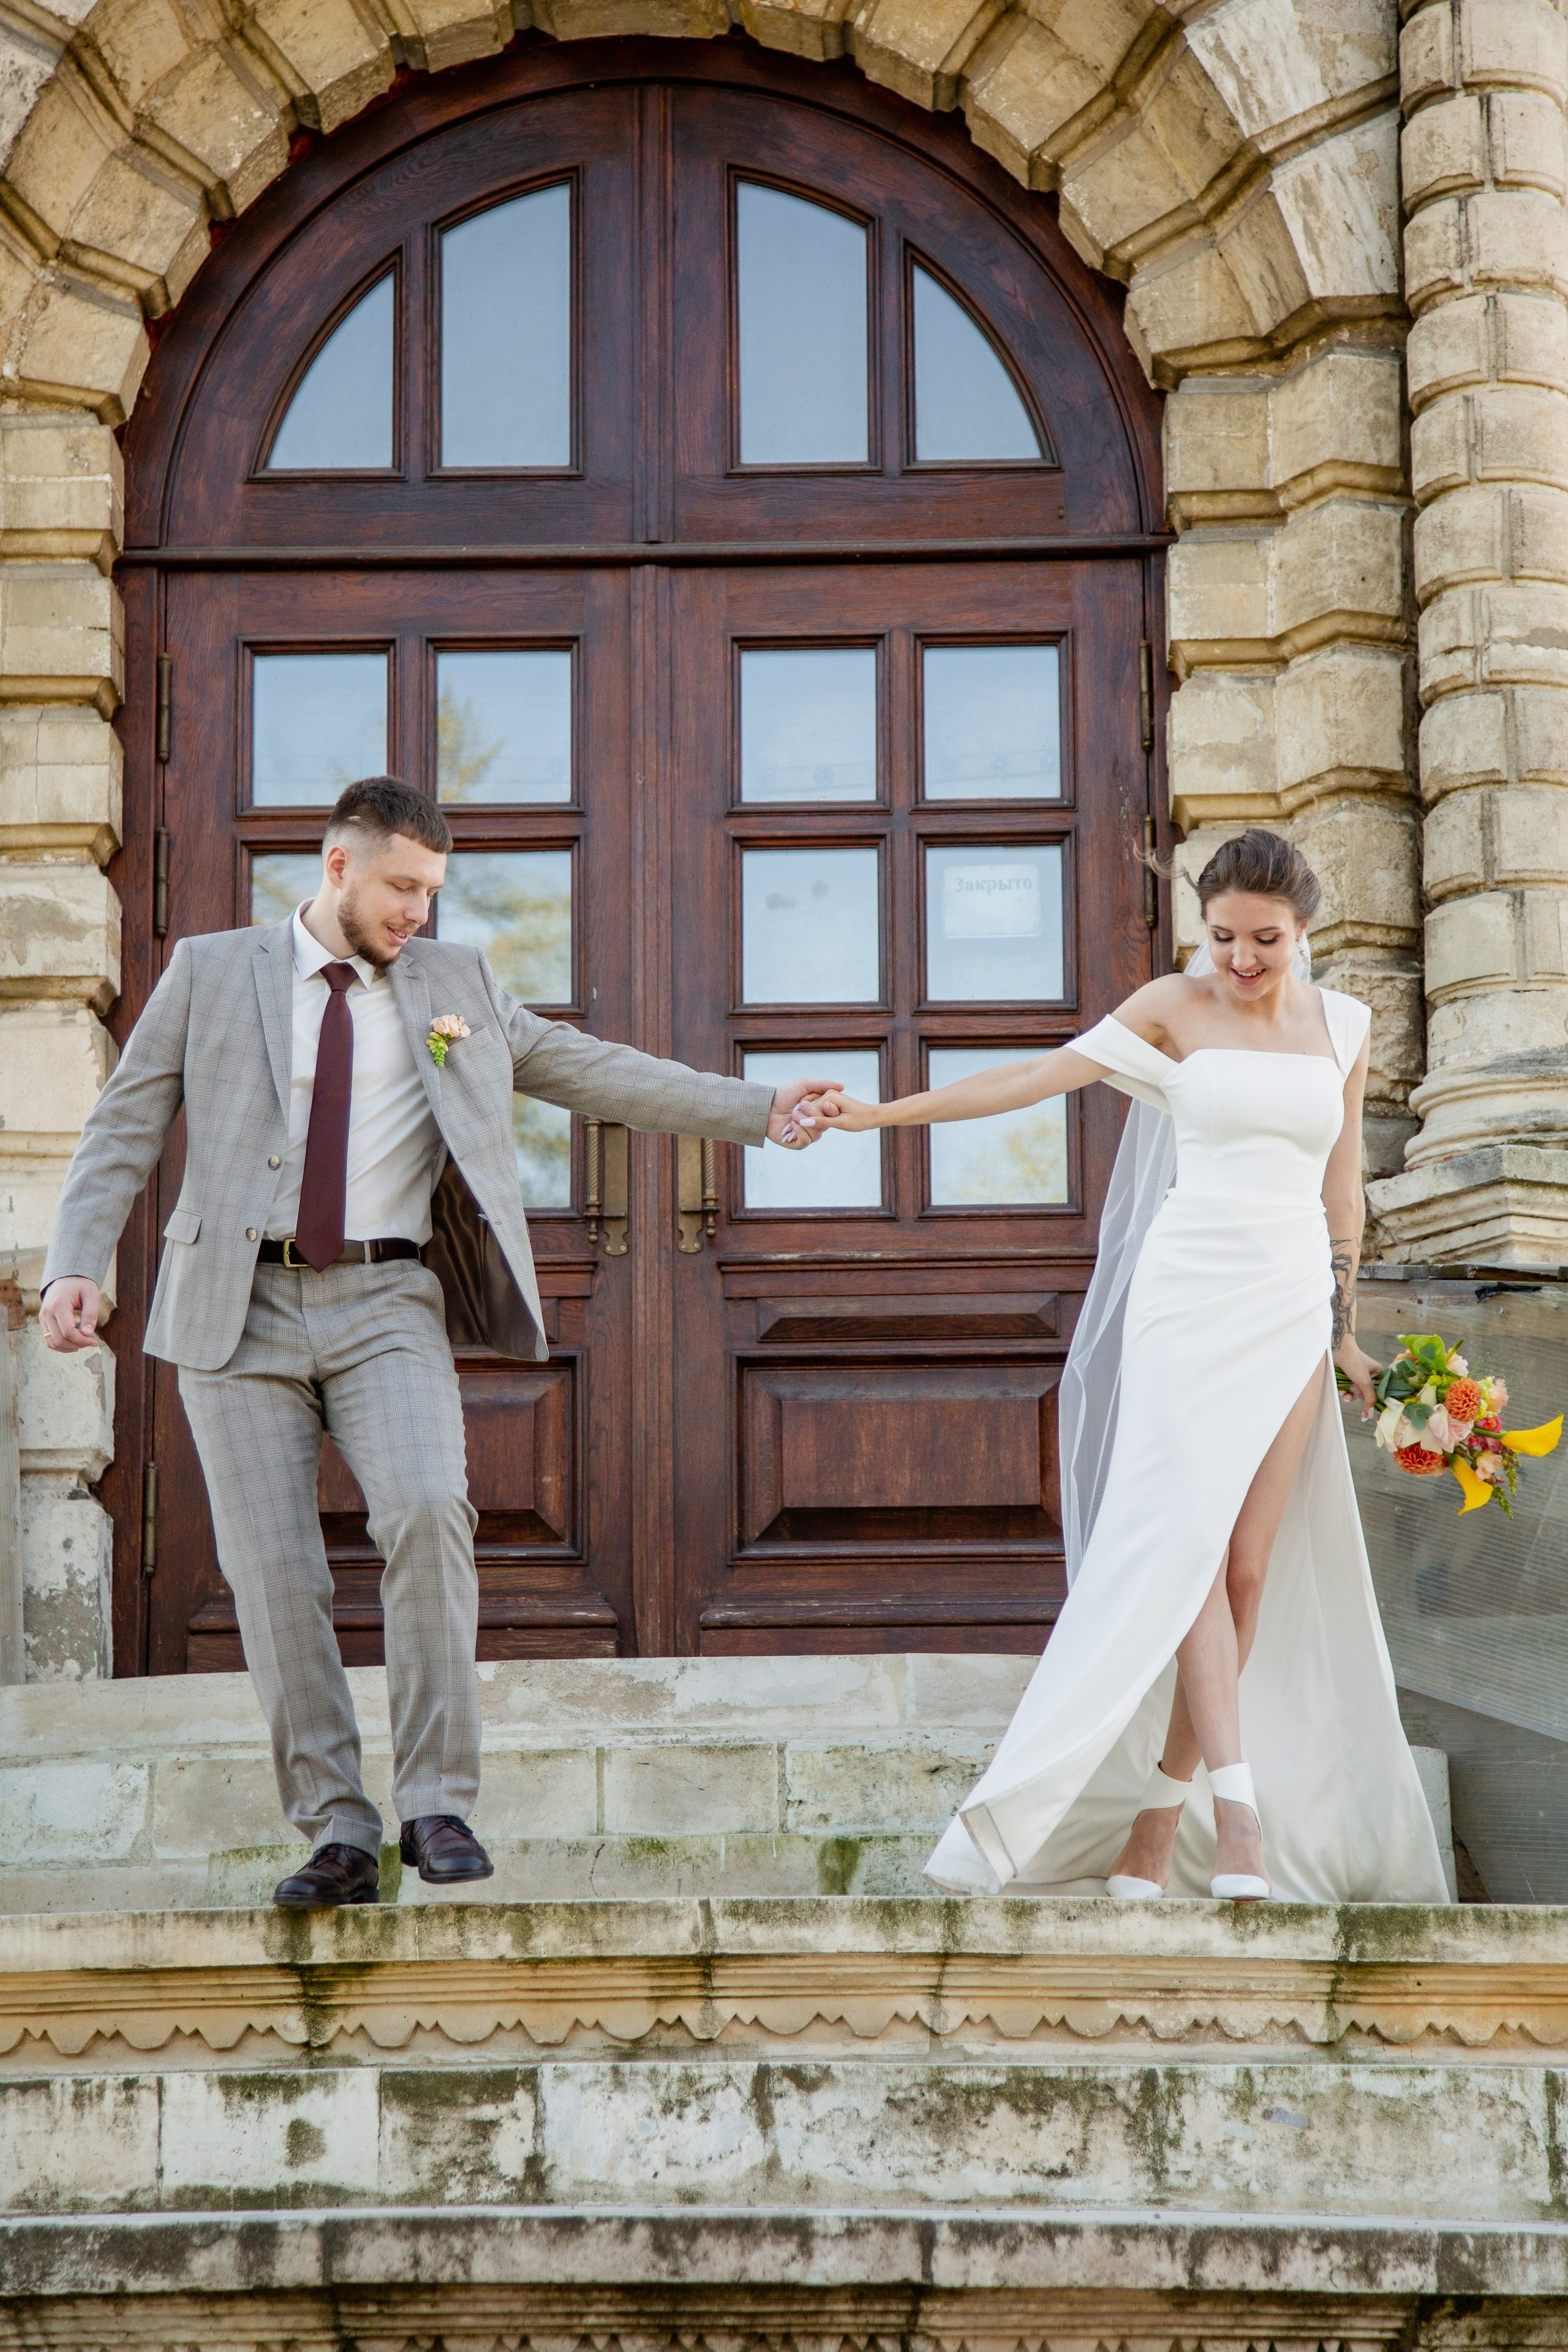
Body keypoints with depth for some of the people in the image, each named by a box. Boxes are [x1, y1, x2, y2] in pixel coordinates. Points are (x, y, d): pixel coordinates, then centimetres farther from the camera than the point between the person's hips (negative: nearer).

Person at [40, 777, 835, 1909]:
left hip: (387, 1307, 0)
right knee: (274, 1571, -7)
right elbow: (125, 1128, 6)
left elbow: (593, 1072, 14)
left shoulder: (456, 982, 14)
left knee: (426, 1511, -23)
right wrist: (76, 1264, -8)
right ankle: (337, 1836, 3)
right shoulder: (211, 973, 8)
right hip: (241, 1309, 0)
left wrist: (758, 1109, 6)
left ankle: (438, 1804, -15)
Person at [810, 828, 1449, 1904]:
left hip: (1291, 1307, 3)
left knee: (1249, 1569, -3)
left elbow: (1342, 1183, 16)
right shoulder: (1174, 1008, 1)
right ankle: (1238, 1811, -23)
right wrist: (880, 1110, -12)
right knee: (1189, 1542, -18)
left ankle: (1153, 1831, 0)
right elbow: (1037, 1076, -5)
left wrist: (1346, 1323, 16)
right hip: (1188, 1295, -3)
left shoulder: (1343, 1025, 10)